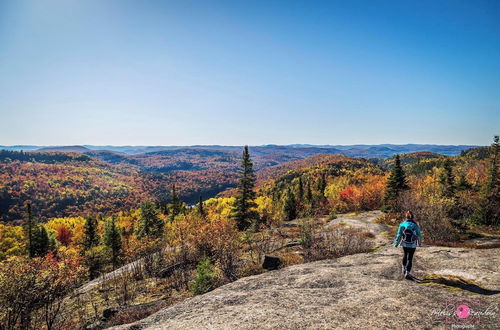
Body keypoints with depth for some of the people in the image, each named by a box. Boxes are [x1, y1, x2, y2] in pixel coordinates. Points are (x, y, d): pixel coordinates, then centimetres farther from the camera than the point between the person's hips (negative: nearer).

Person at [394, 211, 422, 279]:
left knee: (405, 255, 26)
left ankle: (404, 268, 39)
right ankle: (407, 273, 2)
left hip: (404, 244, 1)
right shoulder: (415, 226, -11)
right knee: (410, 259, 7)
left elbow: (399, 235, -8)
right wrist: (419, 243, 16)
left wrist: (396, 243, 2)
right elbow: (419, 236, -2)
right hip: (413, 245, -1)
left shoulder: (402, 224, -11)